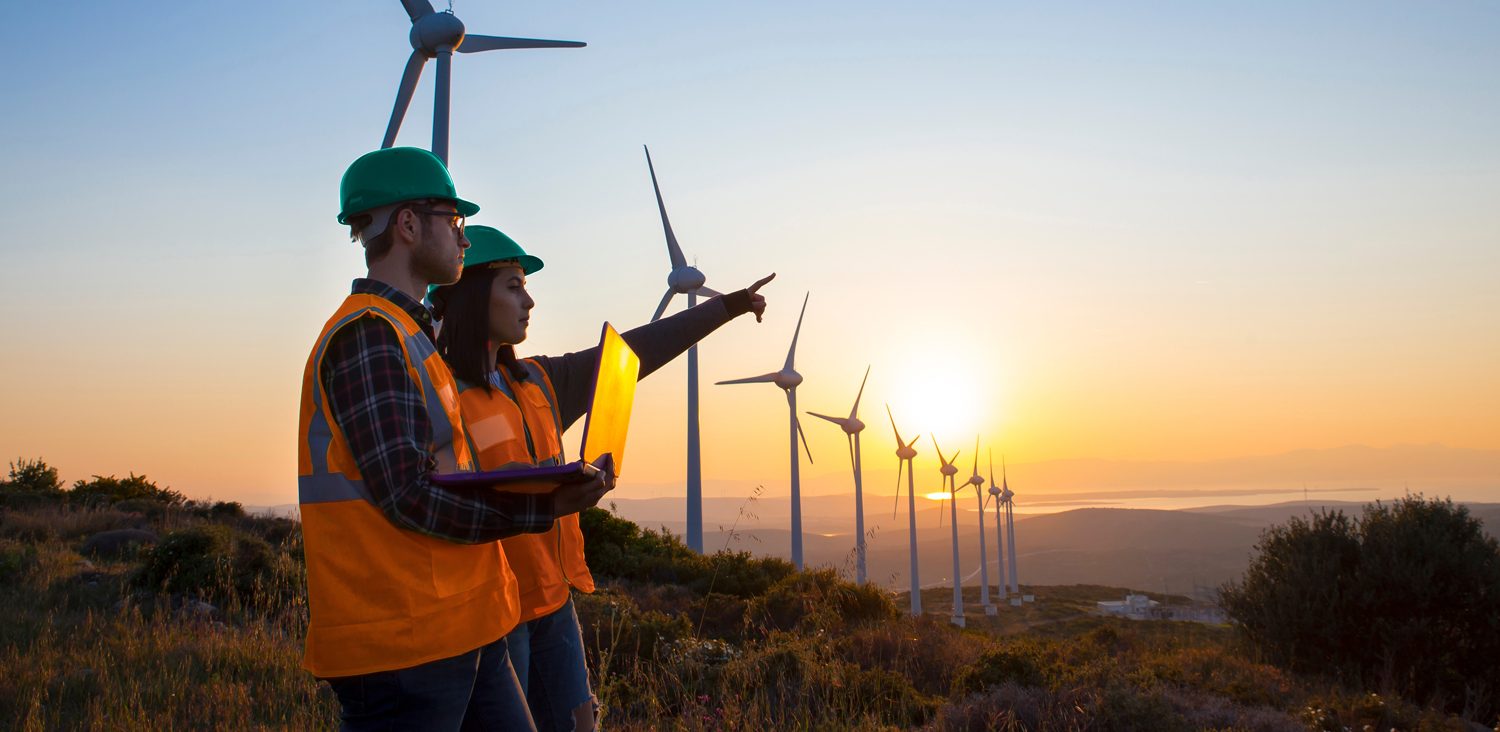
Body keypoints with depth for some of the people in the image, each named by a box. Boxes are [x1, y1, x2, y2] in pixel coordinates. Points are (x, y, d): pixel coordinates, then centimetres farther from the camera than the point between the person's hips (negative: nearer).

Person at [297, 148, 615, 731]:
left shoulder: (404, 333, 19)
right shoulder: (368, 334, -14)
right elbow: (410, 497, -20)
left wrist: (546, 492, 11)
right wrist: (545, 506, -14)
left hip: (459, 632, 10)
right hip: (401, 645, -10)